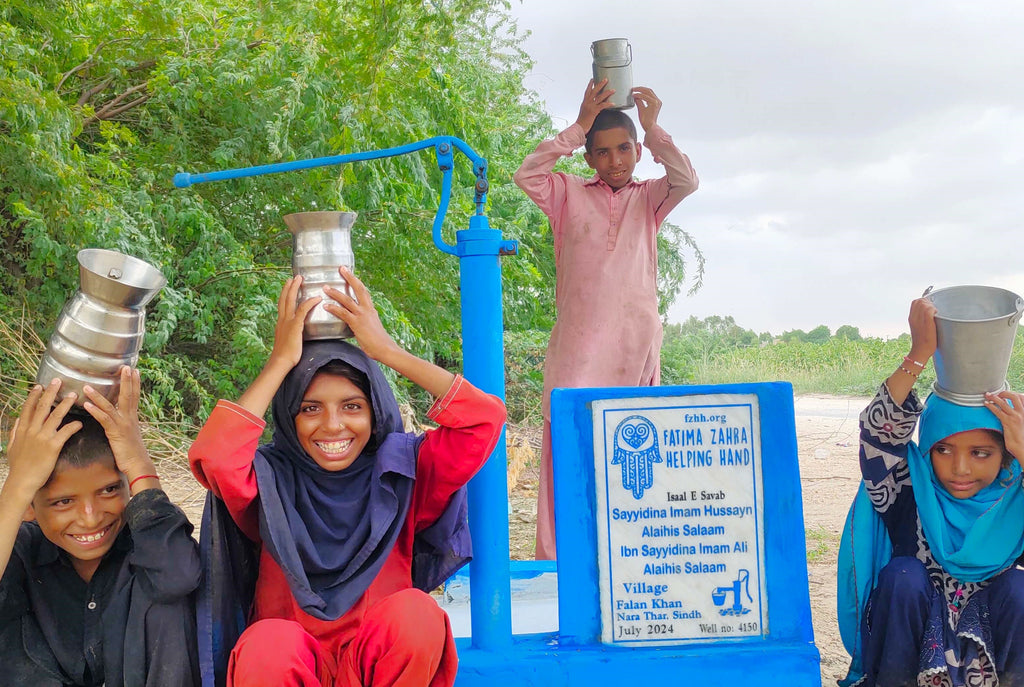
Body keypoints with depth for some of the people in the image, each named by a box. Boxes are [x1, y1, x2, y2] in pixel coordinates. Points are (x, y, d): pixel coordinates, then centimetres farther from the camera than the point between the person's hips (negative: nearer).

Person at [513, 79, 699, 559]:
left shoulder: (648, 198, 15)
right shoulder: (570, 195, 12)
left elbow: (687, 180, -3)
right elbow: (526, 174, -5)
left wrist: (653, 129, -9)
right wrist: (579, 125, -7)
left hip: (635, 345, 2)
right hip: (577, 345, -1)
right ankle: (556, 559, -8)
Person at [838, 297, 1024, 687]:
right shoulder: (910, 485, -13)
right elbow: (878, 431, -30)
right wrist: (920, 354, -39)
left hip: (991, 637, 1)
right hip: (914, 637, 0)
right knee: (903, 574, -28)